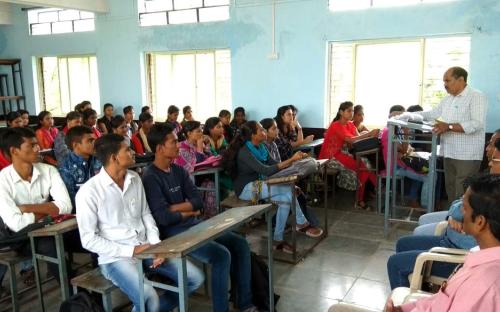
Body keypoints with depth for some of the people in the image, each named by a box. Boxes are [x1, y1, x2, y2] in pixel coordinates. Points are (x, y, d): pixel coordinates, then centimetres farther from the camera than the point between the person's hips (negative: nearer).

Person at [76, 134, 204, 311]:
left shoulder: (135, 178, 5)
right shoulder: (89, 191, -14)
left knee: (195, 278, -2)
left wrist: (157, 245, -4)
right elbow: (89, 239, -12)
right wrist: (130, 250, -16)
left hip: (146, 249, 6)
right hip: (116, 257, -6)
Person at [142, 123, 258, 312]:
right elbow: (164, 217, -21)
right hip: (173, 233, -8)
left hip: (193, 225, 8)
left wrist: (175, 207, -12)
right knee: (222, 255, -24)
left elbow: (198, 202, 4)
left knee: (240, 244, 0)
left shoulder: (179, 170, 10)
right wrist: (187, 212, -4)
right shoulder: (150, 178, -14)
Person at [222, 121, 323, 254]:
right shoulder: (244, 152, -22)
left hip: (257, 184, 9)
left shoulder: (260, 147, 5)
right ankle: (302, 224, -6)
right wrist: (291, 160, -31)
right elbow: (266, 171, -31)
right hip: (246, 188, -9)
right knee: (288, 189, -21)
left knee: (286, 198, -13)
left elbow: (274, 164, 3)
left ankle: (278, 239, -7)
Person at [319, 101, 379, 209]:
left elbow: (359, 138, -5)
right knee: (361, 167, -23)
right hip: (331, 157, -8)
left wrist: (371, 136, -25)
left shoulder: (350, 124, 11)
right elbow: (351, 140, -27)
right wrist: (370, 134, -36)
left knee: (365, 165, -17)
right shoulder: (336, 125, -14)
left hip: (343, 154, 8)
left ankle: (360, 200, -14)